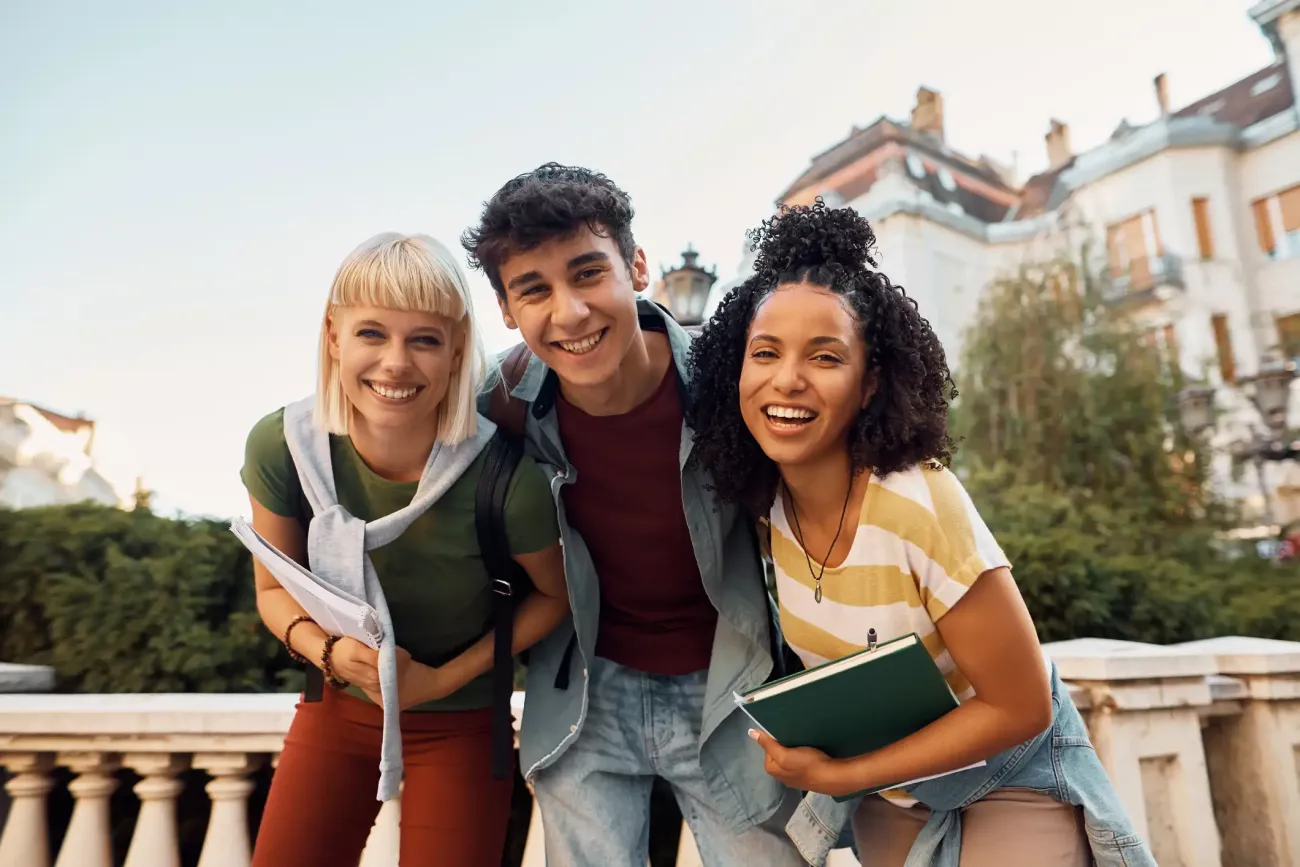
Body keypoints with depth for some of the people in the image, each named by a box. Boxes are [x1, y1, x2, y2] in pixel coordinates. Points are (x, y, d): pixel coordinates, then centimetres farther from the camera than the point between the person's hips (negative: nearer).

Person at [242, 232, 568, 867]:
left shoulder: (503, 475, -29)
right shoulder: (281, 445, -20)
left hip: (458, 723, -2)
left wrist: (445, 678, -16)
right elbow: (274, 588, -3)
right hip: (338, 706, 3)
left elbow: (555, 595, -10)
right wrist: (327, 650, -22)